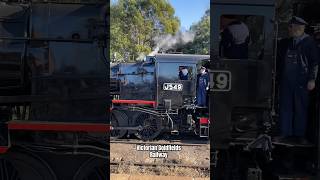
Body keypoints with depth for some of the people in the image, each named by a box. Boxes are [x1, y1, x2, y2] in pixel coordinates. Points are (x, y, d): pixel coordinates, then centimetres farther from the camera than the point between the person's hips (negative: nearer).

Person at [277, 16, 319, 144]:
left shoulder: (309, 42, -3)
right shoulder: (285, 43, 11)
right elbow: (279, 59, 19)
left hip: (301, 81, -4)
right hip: (285, 80, 4)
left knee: (301, 108, 3)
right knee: (285, 107, 7)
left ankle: (300, 134, 13)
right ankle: (286, 132, 17)